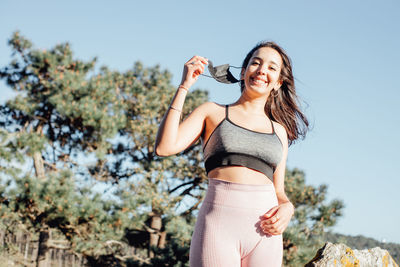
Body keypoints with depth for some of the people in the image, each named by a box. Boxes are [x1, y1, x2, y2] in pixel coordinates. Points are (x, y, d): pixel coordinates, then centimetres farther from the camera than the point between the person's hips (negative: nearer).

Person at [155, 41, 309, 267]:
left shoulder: (279, 130, 19)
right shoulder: (213, 112, 12)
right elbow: (165, 147, -3)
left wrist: (287, 207, -3)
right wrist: (184, 87, 0)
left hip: (264, 234, 3)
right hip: (219, 224, -3)